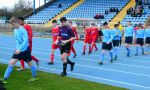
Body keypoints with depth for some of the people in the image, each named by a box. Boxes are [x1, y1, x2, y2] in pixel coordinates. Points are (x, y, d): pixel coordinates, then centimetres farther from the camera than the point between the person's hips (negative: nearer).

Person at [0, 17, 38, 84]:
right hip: (18, 50, 7)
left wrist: (19, 49, -37)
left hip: (25, 50, -7)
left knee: (30, 64, 9)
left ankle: (35, 77, 28)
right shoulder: (15, 30, 6)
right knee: (11, 63, -2)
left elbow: (25, 41, -28)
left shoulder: (23, 30, -19)